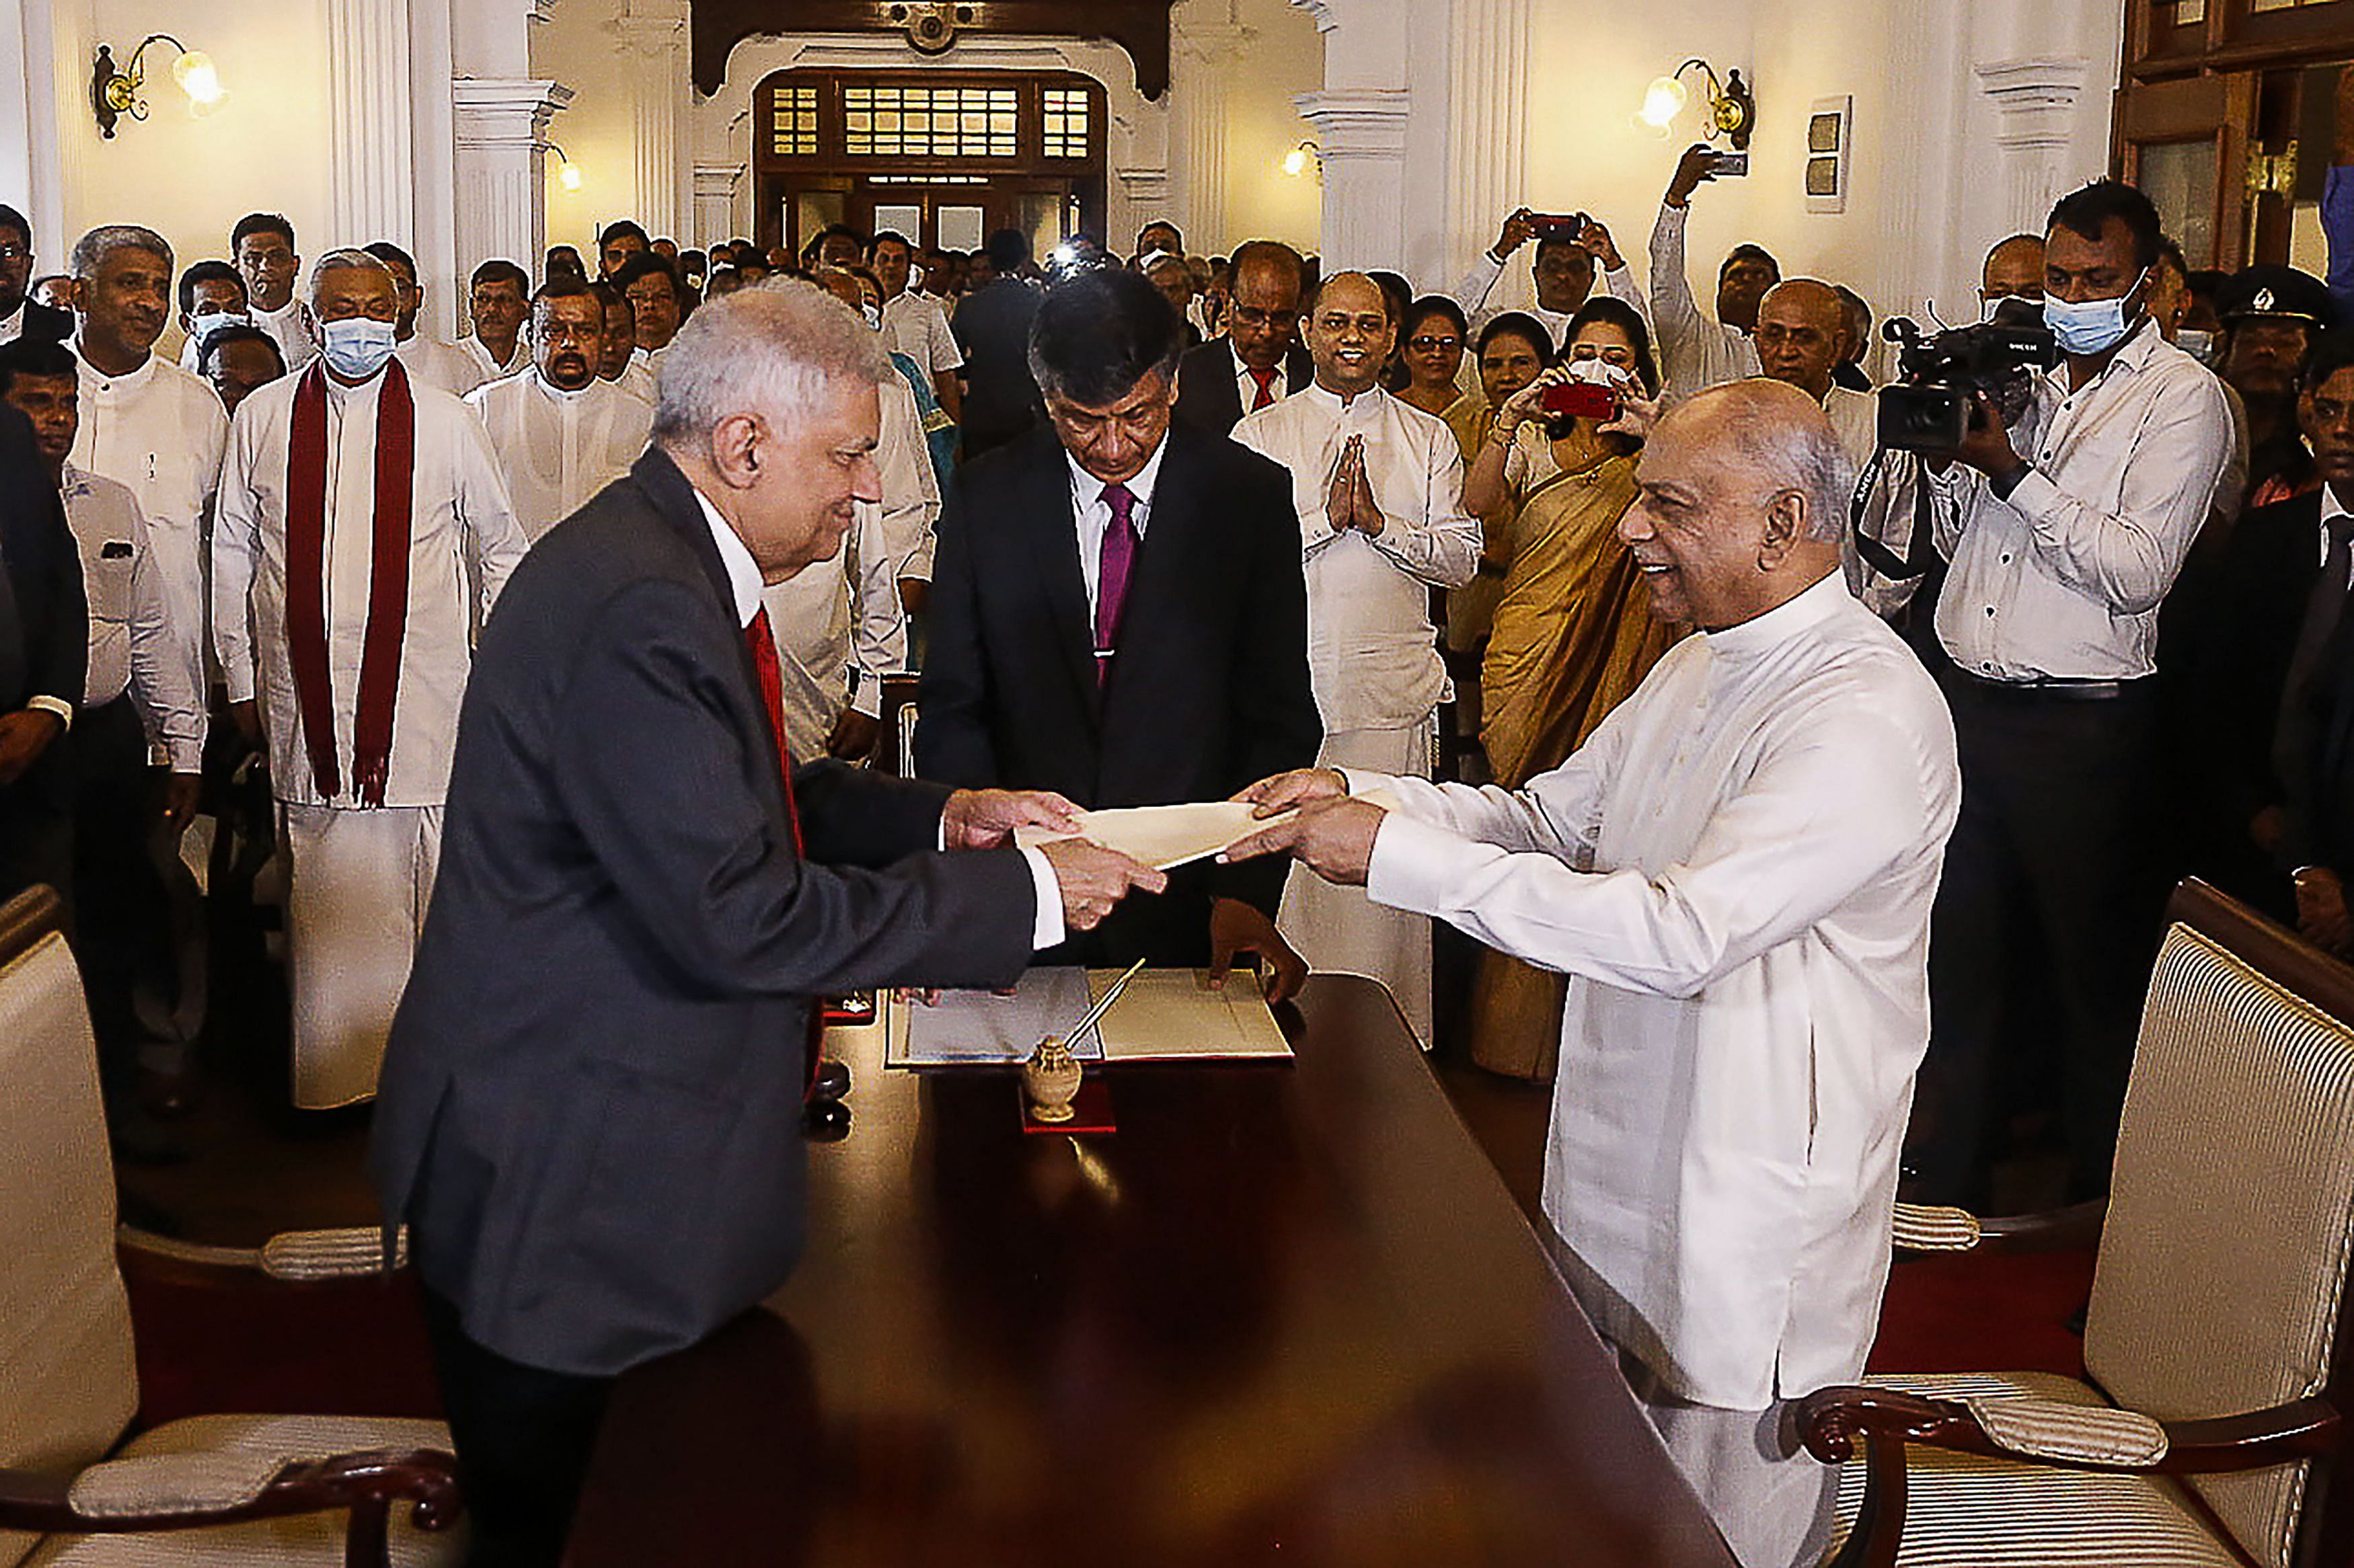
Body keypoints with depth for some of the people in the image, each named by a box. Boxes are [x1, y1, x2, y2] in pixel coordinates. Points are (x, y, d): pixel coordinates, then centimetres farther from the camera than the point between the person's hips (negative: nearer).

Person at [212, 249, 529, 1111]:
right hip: (305, 695, 1)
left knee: (428, 876, -1)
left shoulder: (445, 420, 3)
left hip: (422, 691, -1)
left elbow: (500, 548, 12)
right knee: (328, 892, 2)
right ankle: (334, 1076, 11)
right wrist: (240, 680, 10)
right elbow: (232, 555, 12)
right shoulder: (262, 419, 6)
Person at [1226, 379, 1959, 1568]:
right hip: (1629, 1156, 9)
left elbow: (1680, 934, -31)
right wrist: (1361, 796, -4)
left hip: (1752, 1209, -9)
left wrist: (1400, 853, -29)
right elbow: (1554, 820, 13)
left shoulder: (1869, 715, -24)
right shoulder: (1702, 666, 9)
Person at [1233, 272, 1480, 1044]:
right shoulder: (1259, 434, 8)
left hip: (1391, 687, 1)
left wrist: (1380, 522, -10)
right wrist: (1324, 519, -11)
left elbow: (1461, 556, 5)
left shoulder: (1429, 440, 12)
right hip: (1283, 683, -1)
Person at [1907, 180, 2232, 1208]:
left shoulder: (2181, 398, -4)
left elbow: (2140, 571, -15)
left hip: (2081, 726, -6)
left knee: (2093, 967, 5)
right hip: (1966, 699, 6)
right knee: (1962, 945, 13)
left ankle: (2103, 1200, 18)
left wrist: (2013, 473, -18)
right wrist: (1949, 449, -1)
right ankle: (1949, 1174, 25)